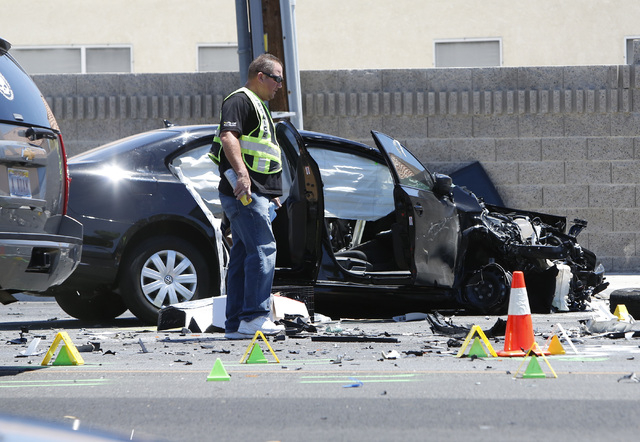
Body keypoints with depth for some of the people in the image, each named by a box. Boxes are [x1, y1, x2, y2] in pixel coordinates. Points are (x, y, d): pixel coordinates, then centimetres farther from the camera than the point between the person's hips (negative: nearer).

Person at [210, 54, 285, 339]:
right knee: (263, 250, -16)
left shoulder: (257, 106, 26)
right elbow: (228, 136, -22)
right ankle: (255, 317, -19)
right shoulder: (240, 101, -7)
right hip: (245, 192, -11)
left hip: (254, 193, 11)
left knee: (243, 256, 8)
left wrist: (270, 195, 30)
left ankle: (236, 325, 8)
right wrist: (241, 173, -34)